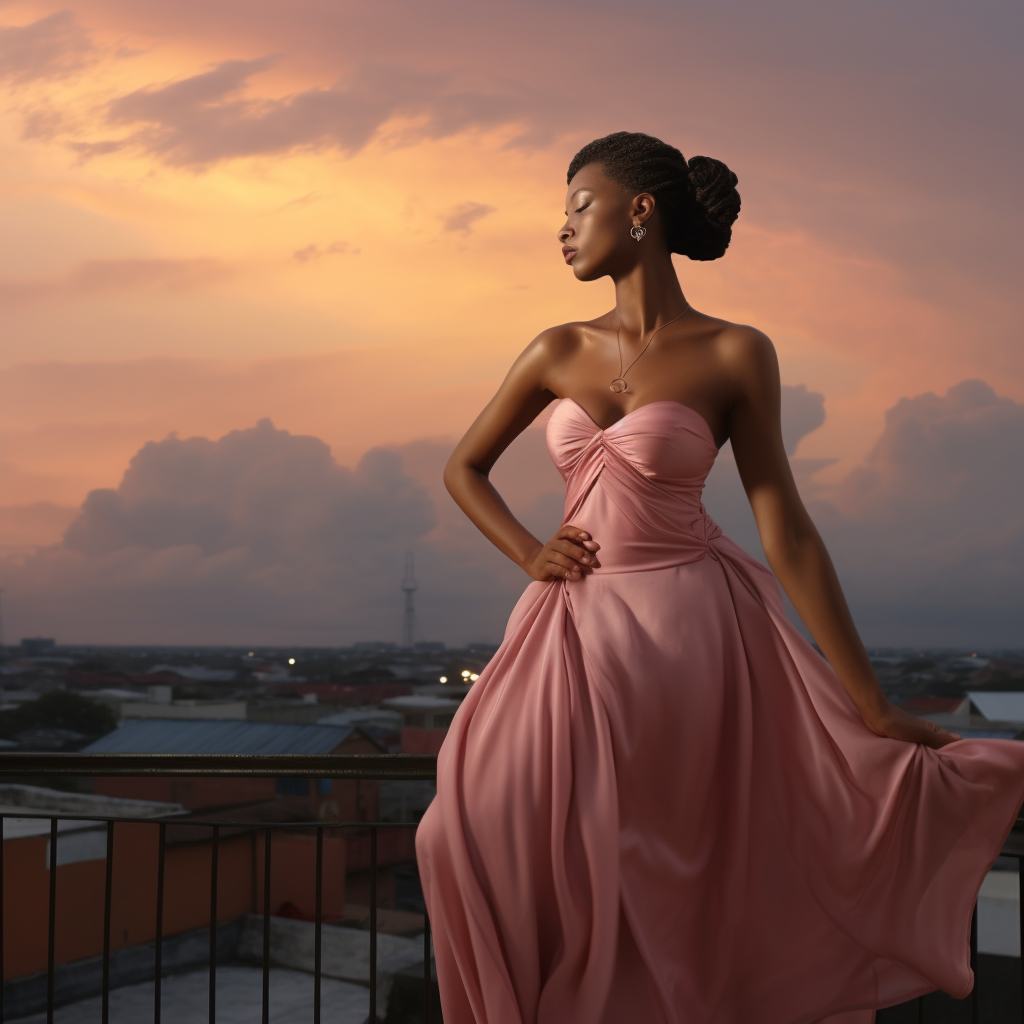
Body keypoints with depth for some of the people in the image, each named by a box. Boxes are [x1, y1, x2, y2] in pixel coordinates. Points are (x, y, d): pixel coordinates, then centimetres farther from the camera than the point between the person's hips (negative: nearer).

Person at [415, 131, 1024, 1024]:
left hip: (694, 625, -4)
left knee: (685, 876, -1)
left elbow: (787, 530, -5)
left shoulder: (733, 355, -6)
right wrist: (530, 556, -1)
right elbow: (464, 468, 18)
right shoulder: (559, 352, 5)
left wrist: (874, 708, -5)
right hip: (581, 628, 4)